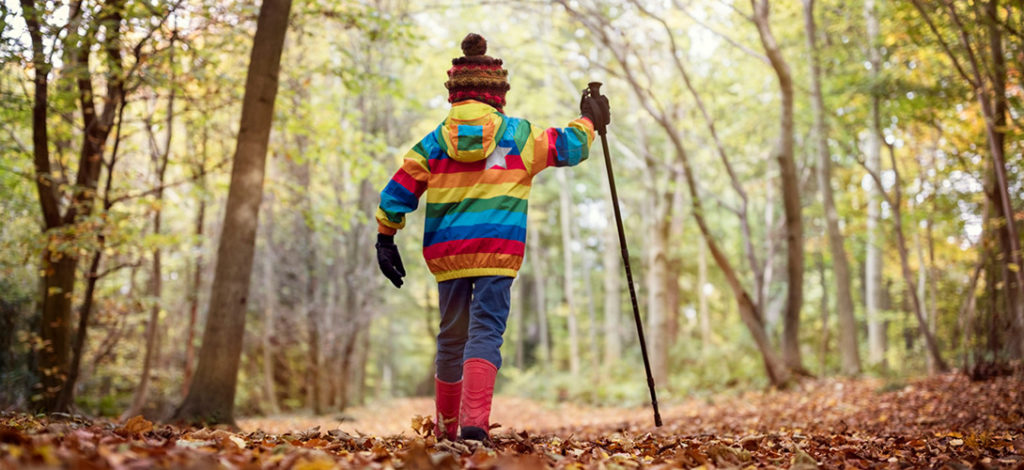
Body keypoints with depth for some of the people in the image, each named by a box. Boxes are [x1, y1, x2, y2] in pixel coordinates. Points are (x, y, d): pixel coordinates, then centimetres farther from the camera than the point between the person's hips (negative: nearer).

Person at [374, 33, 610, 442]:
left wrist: (385, 238, 14)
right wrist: (588, 121, 35)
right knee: (486, 331, -6)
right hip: (498, 252, -2)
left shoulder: (434, 141, 8)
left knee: (451, 336, 14)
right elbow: (568, 147, 16)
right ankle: (475, 420, -25)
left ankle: (445, 427, 26)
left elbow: (398, 190, 6)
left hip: (446, 253, 2)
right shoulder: (519, 135, 5)